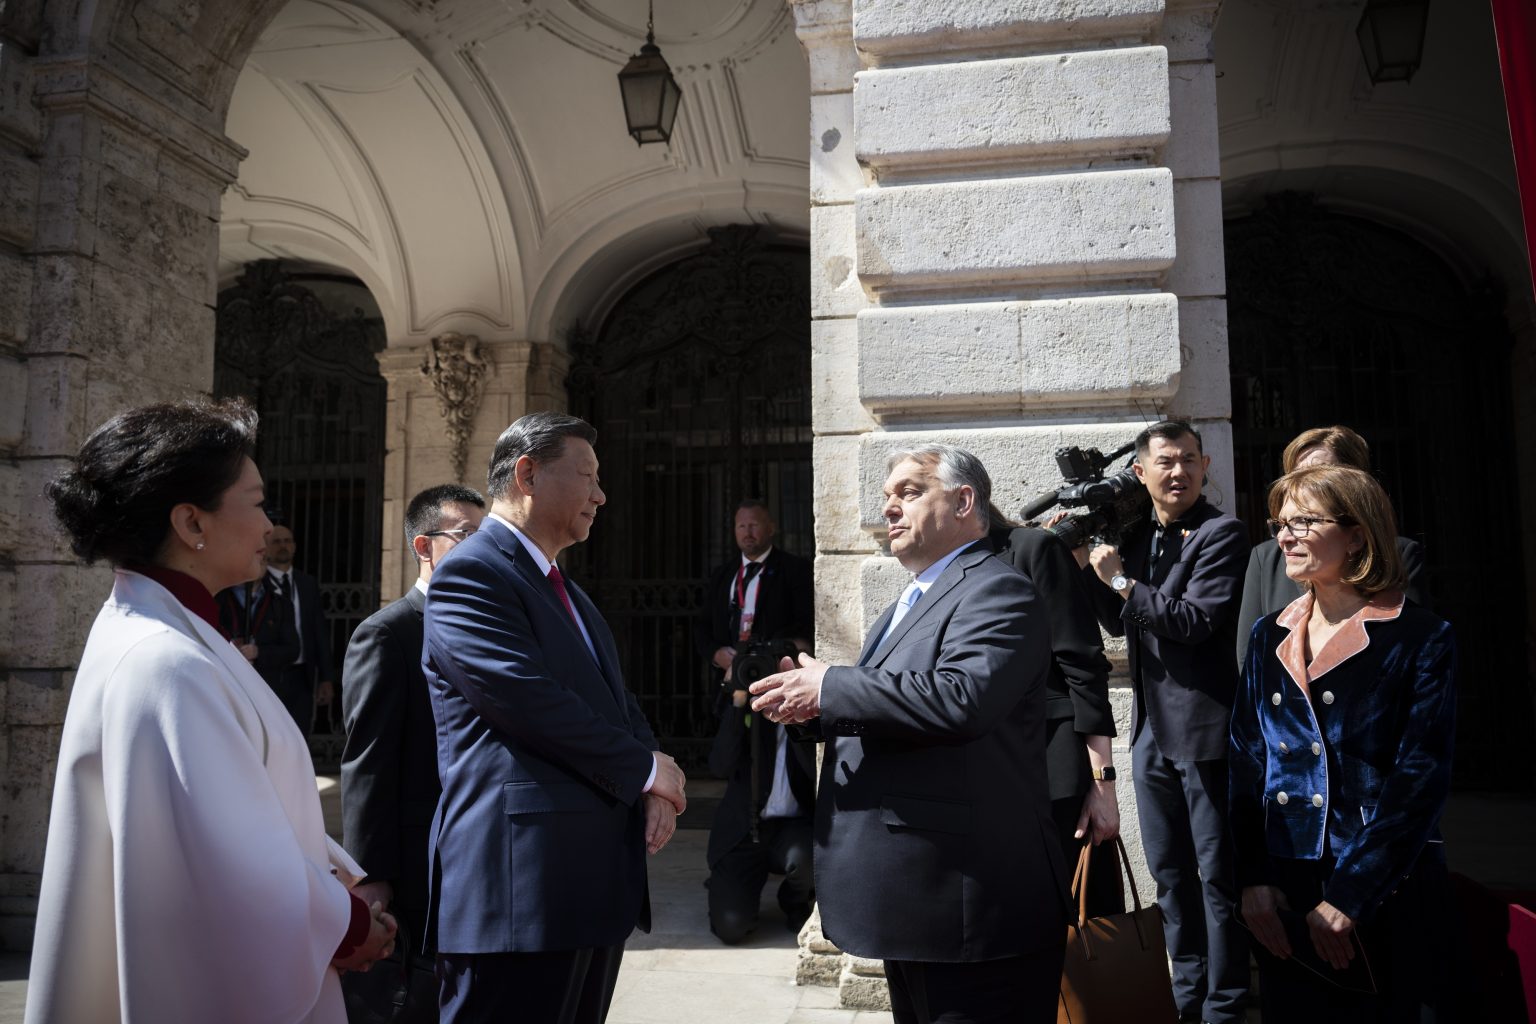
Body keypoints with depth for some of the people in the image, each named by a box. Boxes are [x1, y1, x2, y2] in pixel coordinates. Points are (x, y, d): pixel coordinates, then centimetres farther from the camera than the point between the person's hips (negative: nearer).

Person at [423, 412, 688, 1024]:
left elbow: (616, 699, 19)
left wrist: (653, 786, -1)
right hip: (518, 886, -9)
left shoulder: (564, 589, 21)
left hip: (596, 882, 9)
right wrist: (645, 768, -8)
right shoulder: (470, 573, -10)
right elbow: (530, 701, -20)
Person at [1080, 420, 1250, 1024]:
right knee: (1169, 873, 17)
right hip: (1152, 731, 8)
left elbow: (1195, 619, -21)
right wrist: (1086, 561, 5)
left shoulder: (1220, 534, -9)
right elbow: (1118, 624, 16)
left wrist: (1121, 579, -15)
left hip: (1204, 730, -7)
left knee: (1216, 873, 3)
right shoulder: (1135, 535, 11)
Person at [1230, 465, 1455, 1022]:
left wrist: (1349, 898, -15)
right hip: (1280, 899, 4)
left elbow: (1419, 781, -12)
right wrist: (1253, 880, -5)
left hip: (1385, 899, -4)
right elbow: (1245, 761, 4)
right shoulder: (1270, 636, 7)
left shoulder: (1420, 638, -7)